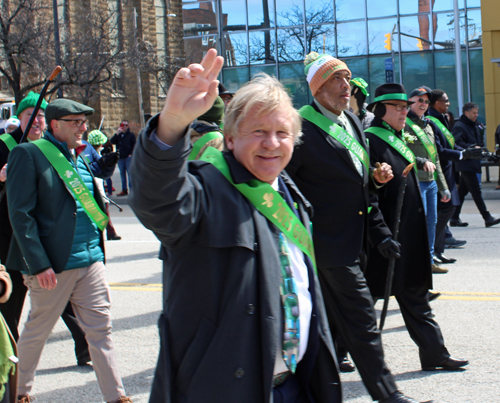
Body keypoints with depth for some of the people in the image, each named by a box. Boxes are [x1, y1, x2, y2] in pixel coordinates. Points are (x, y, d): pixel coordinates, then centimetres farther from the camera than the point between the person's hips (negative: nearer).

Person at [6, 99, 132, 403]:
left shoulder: (81, 157, 14)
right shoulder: (28, 154, -8)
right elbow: (21, 214, -12)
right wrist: (39, 263, -18)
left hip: (91, 262, 6)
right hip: (54, 265, -6)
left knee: (101, 329, 5)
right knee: (37, 330, 10)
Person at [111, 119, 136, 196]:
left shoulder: (131, 135, 4)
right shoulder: (118, 135, 14)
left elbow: (134, 145, 0)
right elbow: (112, 141, -1)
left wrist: (131, 154, -9)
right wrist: (117, 133, -11)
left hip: (128, 157, -5)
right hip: (120, 158, 5)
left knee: (130, 173, -7)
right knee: (122, 174, 8)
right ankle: (124, 190, 13)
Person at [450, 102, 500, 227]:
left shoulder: (474, 126, 21)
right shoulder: (458, 126, -9)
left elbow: (480, 142, 30)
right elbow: (458, 143, -20)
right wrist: (472, 148, -27)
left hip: (473, 164, 9)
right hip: (466, 164, -9)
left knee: (462, 190, 11)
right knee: (476, 191, -9)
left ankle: (455, 218, 16)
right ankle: (487, 218, -9)